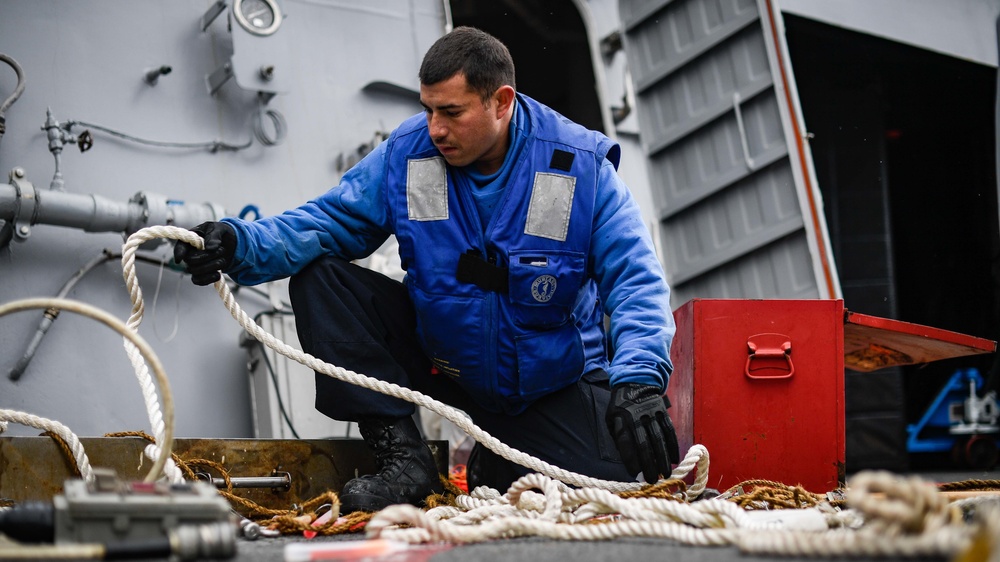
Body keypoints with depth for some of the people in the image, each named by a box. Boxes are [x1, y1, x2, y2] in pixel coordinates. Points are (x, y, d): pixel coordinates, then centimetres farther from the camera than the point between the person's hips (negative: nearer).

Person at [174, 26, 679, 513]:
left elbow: (634, 280, -19)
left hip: (552, 381, -2)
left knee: (611, 472, -29)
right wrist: (240, 243, -27)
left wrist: (638, 380, -36)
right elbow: (329, 221, -7)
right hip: (441, 361, 2)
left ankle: (496, 465, 9)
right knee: (316, 277, -15)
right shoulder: (406, 153, -8)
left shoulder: (582, 166, -15)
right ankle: (404, 458, -14)